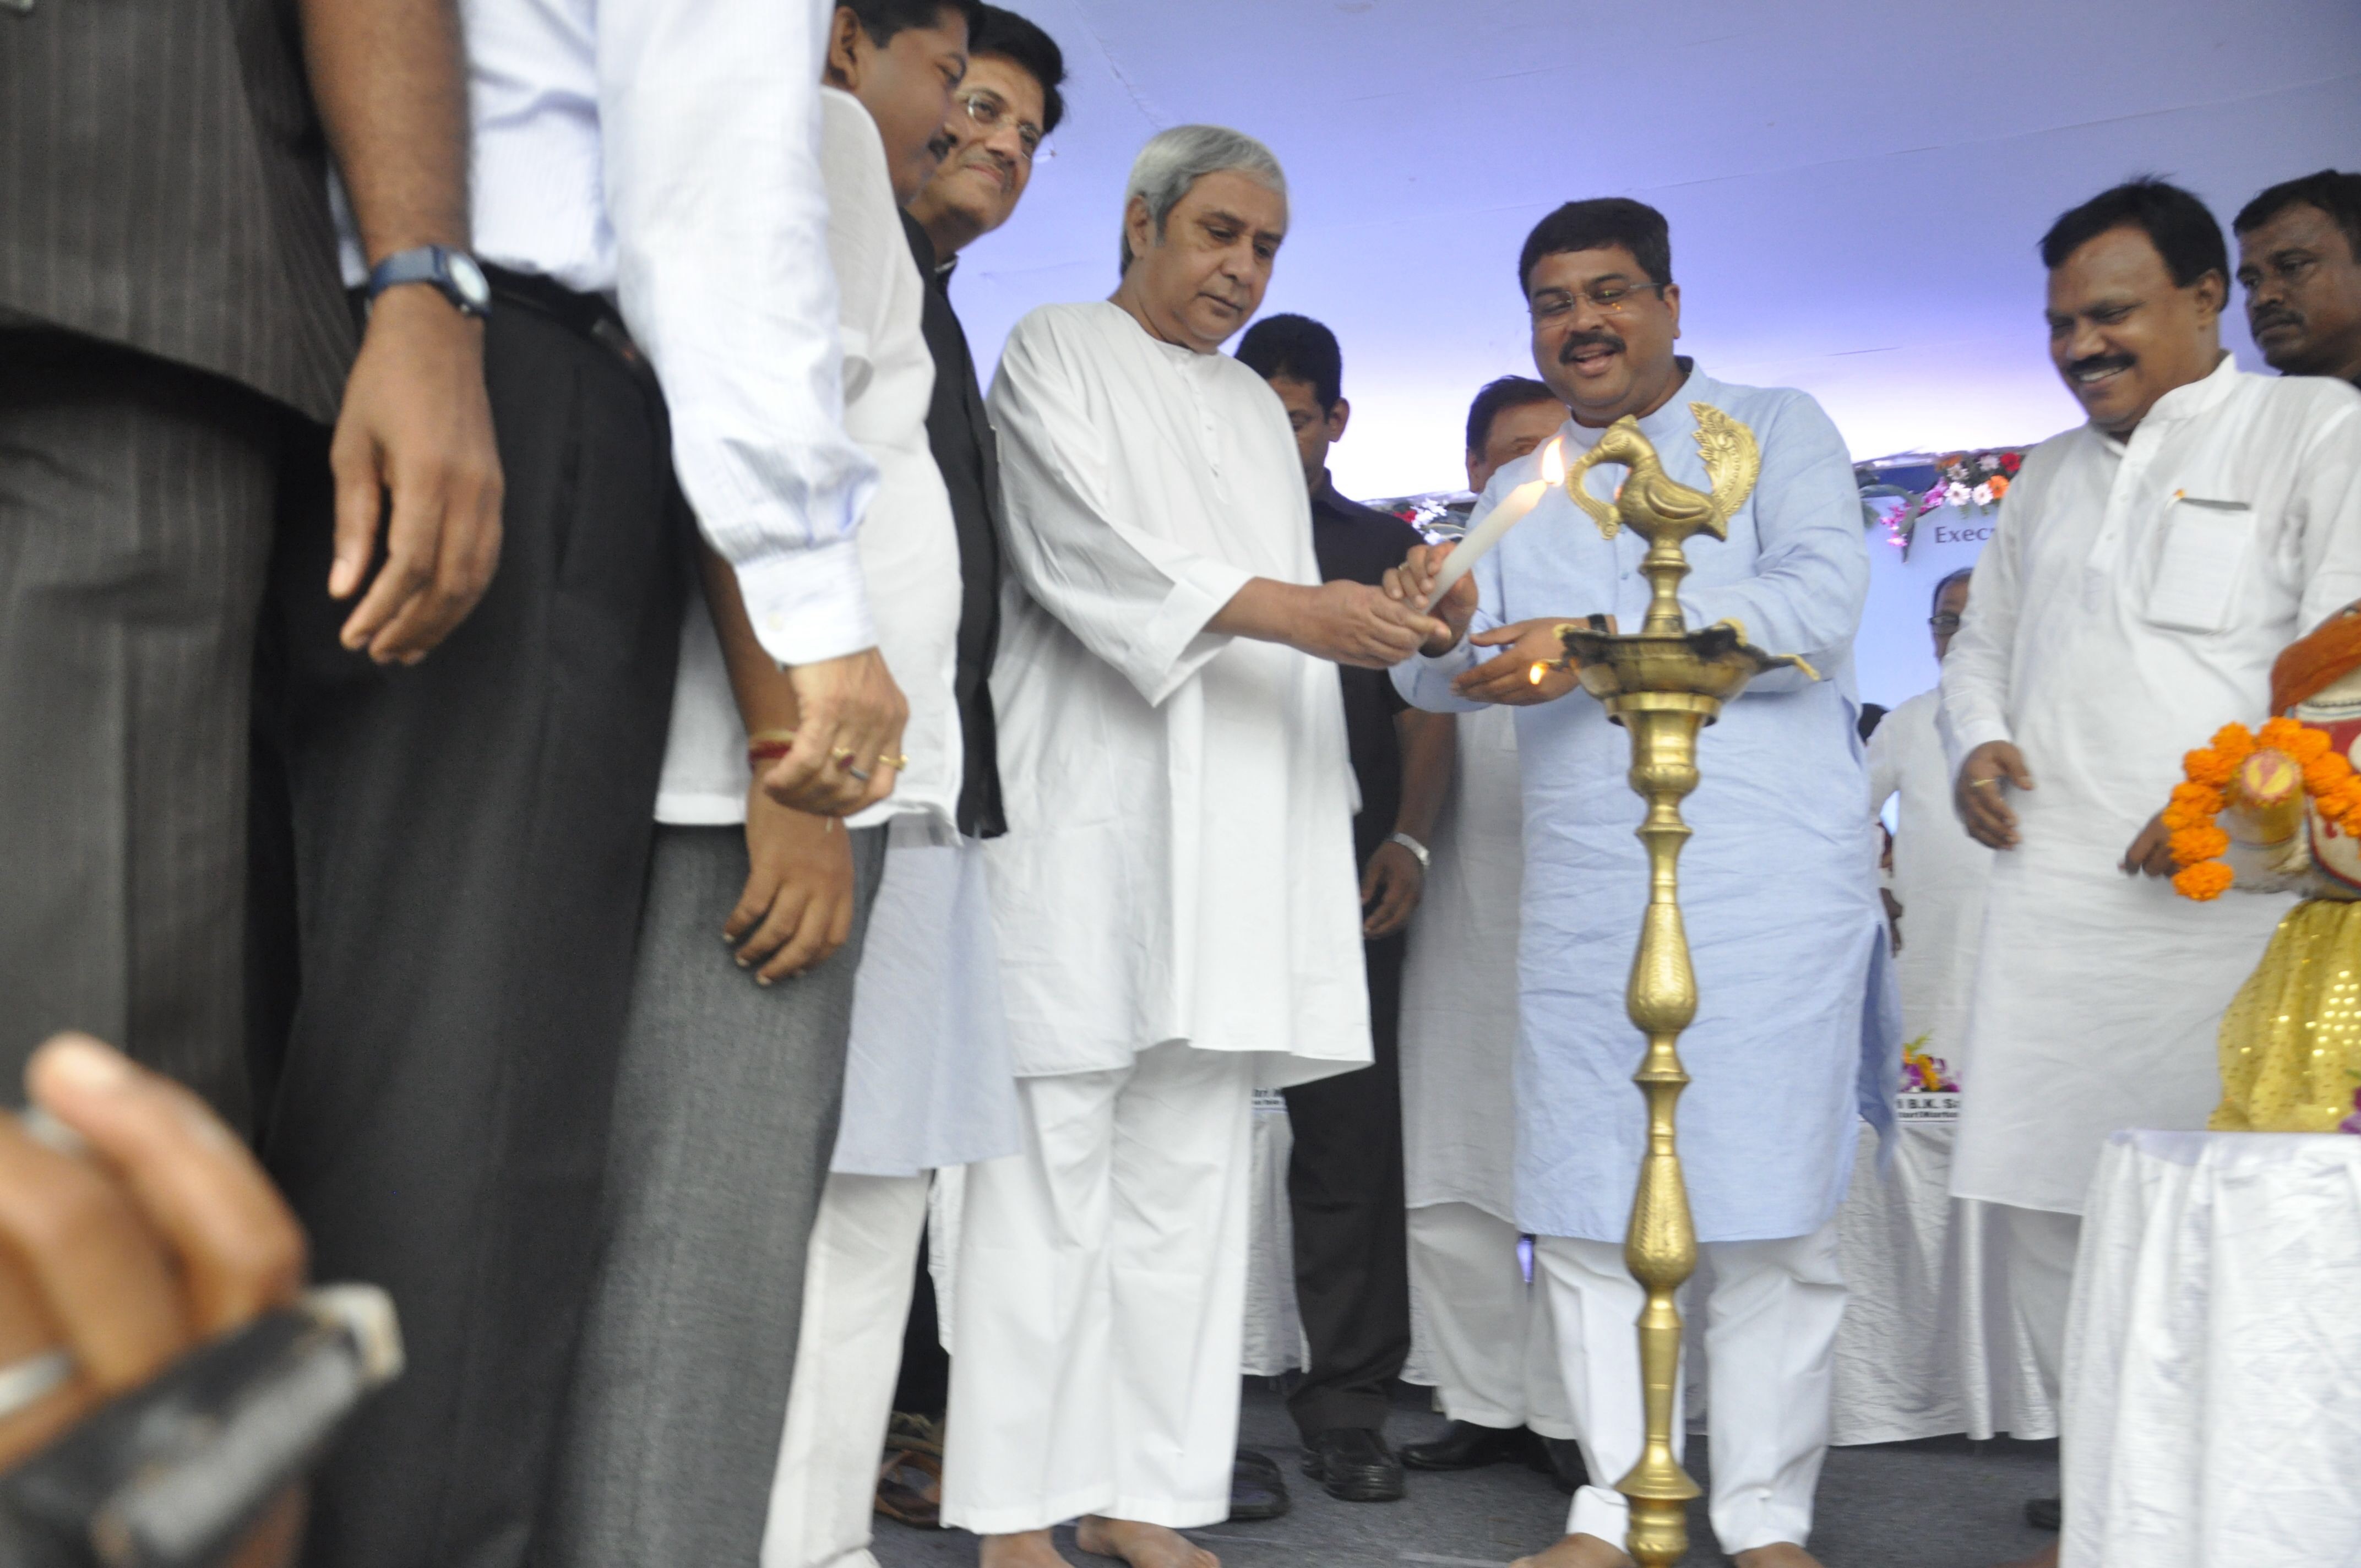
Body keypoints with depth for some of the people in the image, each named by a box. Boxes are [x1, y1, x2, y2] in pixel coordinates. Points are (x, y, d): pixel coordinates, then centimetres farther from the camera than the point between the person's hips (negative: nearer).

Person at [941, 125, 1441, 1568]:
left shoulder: (1257, 406, 25)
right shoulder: (1059, 353, 6)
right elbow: (1084, 552, -9)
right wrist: (1281, 608, -21)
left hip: (1239, 822, 6)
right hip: (1089, 808, -6)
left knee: (1192, 1168, 2)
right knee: (1057, 1155, -8)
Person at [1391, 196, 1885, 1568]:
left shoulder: (1776, 429, 8)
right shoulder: (1520, 492, 21)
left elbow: (1818, 605, -9)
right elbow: (1443, 681, 11)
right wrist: (1450, 629, -13)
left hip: (1770, 879, -4)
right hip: (1582, 891, 4)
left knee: (1772, 1213, -2)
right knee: (1588, 1213, 4)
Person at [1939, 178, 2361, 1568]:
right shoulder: (2049, 476, 22)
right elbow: (1985, 643, 29)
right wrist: (1978, 743, 9)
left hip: (2224, 900, -6)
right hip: (2051, 905, 6)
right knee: (2053, 1216, 6)